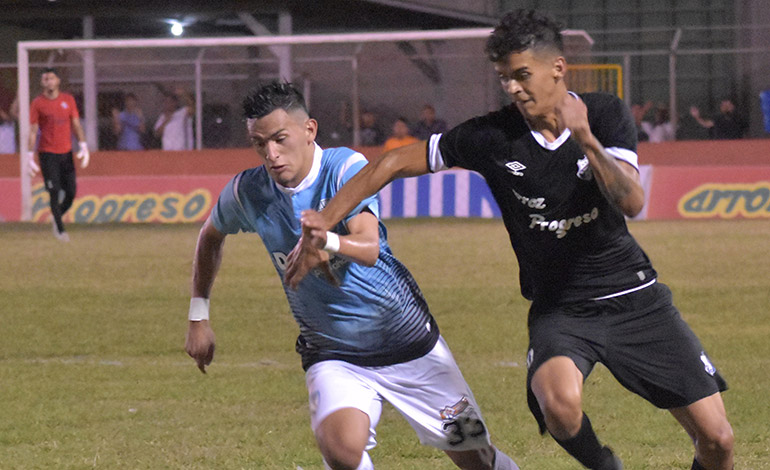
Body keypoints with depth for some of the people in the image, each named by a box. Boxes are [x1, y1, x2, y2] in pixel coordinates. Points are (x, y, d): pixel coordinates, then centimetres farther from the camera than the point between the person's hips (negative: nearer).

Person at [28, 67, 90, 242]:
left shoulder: (68, 100, 8)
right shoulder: (37, 103, -1)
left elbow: (76, 124, 10)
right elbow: (33, 130, -1)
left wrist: (83, 146, -1)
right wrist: (30, 156, -6)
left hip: (66, 152, 3)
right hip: (47, 154, -3)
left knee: (71, 192, 1)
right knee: (55, 192, -7)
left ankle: (57, 216, 27)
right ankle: (60, 229, 3)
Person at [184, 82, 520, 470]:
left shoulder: (346, 168, -18)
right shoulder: (247, 191, -8)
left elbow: (368, 248, -35)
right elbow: (210, 237, 16)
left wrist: (326, 241, -56)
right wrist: (198, 317, 12)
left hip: (409, 345, -1)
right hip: (332, 357, 1)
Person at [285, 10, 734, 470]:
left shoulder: (607, 114, -7)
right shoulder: (493, 136, -9)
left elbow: (632, 201, -21)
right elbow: (394, 164, -3)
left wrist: (585, 139, -33)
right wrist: (323, 221, -9)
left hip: (633, 298, 1)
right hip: (558, 308, -1)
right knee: (560, 405, -34)